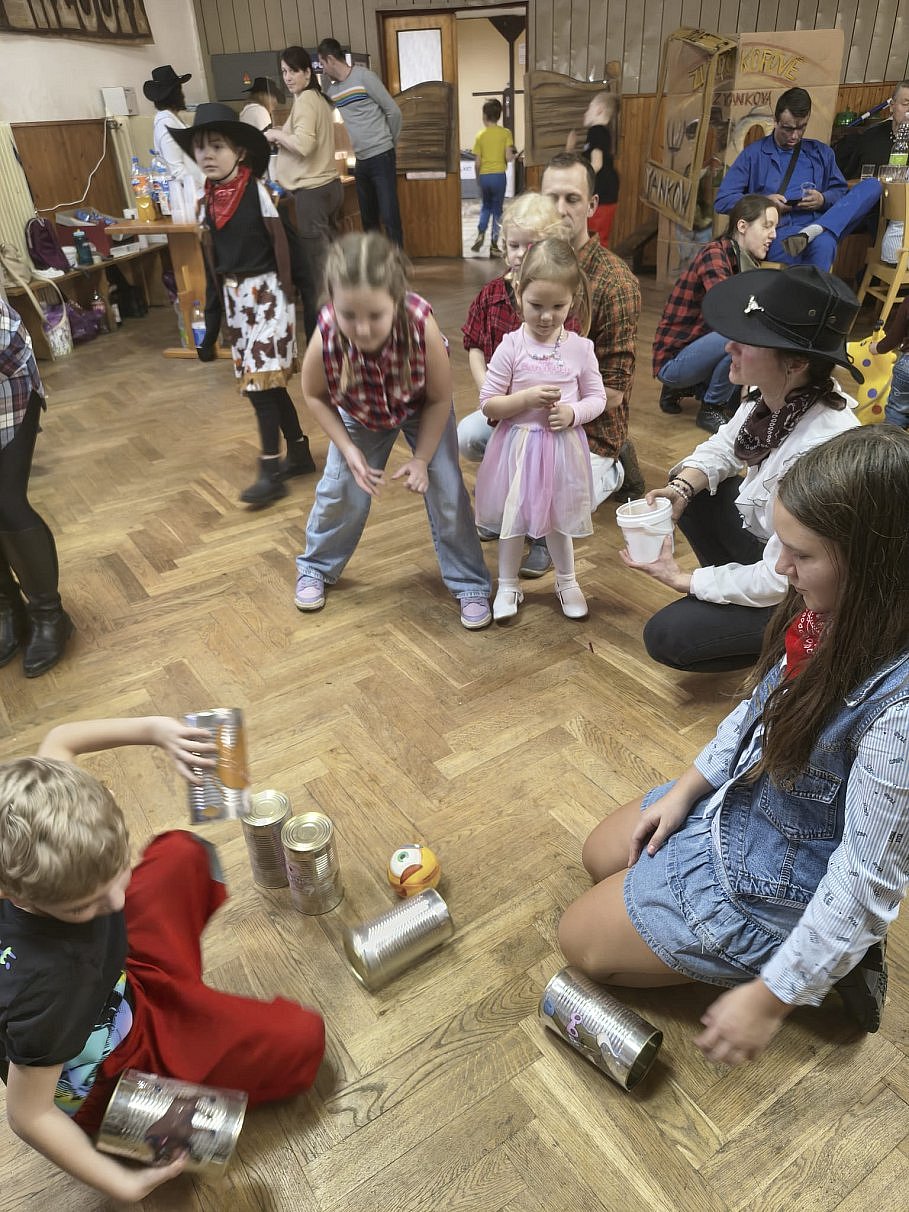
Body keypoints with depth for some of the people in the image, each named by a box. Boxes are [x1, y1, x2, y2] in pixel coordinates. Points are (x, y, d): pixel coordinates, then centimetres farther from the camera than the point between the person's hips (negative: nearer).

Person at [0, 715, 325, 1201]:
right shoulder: (45, 986, -44)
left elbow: (59, 740, -11)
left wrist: (152, 729, -23)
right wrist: (122, 1185, -22)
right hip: (109, 1076, -6)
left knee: (181, 853, 13)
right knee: (303, 1038, -7)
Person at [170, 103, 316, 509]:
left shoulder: (256, 190, -11)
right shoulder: (207, 198, 7)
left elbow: (280, 241, -9)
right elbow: (210, 251, 12)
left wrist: (286, 292, -11)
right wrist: (220, 296, 10)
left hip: (265, 292, -7)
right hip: (234, 294, 7)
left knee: (258, 382, -10)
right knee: (266, 381, 10)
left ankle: (271, 472, -5)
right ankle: (299, 453, 22)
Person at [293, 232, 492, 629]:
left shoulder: (421, 325, -41)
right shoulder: (325, 338, -38)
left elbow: (440, 399, -22)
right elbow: (314, 395, -13)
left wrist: (421, 458, -17)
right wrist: (350, 451, -18)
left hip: (422, 409, -1)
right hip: (360, 414, 1)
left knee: (445, 489, -6)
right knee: (340, 488, 2)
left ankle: (470, 584, 10)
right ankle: (315, 567, 29)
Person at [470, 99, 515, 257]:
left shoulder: (480, 136, 2)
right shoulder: (506, 133, -2)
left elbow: (478, 163, 2)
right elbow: (508, 157, -10)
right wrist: (514, 156, 13)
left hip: (484, 176, 1)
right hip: (499, 175, -1)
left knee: (486, 206, 21)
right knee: (497, 209, 8)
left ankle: (480, 233, -2)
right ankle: (494, 245, 4)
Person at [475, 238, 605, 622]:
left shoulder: (581, 348, -5)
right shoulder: (511, 347, -10)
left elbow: (597, 397, 3)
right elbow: (488, 404, -9)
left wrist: (573, 412, -17)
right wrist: (527, 397, -23)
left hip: (563, 447, 1)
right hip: (518, 446, -1)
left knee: (560, 518, 17)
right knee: (512, 518, 12)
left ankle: (566, 582, 39)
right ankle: (507, 585, 31)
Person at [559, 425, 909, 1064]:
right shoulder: (828, 611, -14)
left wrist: (772, 998, -20)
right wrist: (684, 790, 4)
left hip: (779, 882, -8)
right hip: (735, 798, 8)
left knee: (583, 941, 5)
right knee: (601, 856, 23)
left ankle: (833, 956, 8)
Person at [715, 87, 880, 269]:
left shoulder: (821, 152, 25)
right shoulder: (754, 154, 14)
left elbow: (841, 191, 22)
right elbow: (722, 201, 5)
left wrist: (823, 199, -3)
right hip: (779, 233, -6)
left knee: (872, 185, -20)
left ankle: (811, 233, -34)